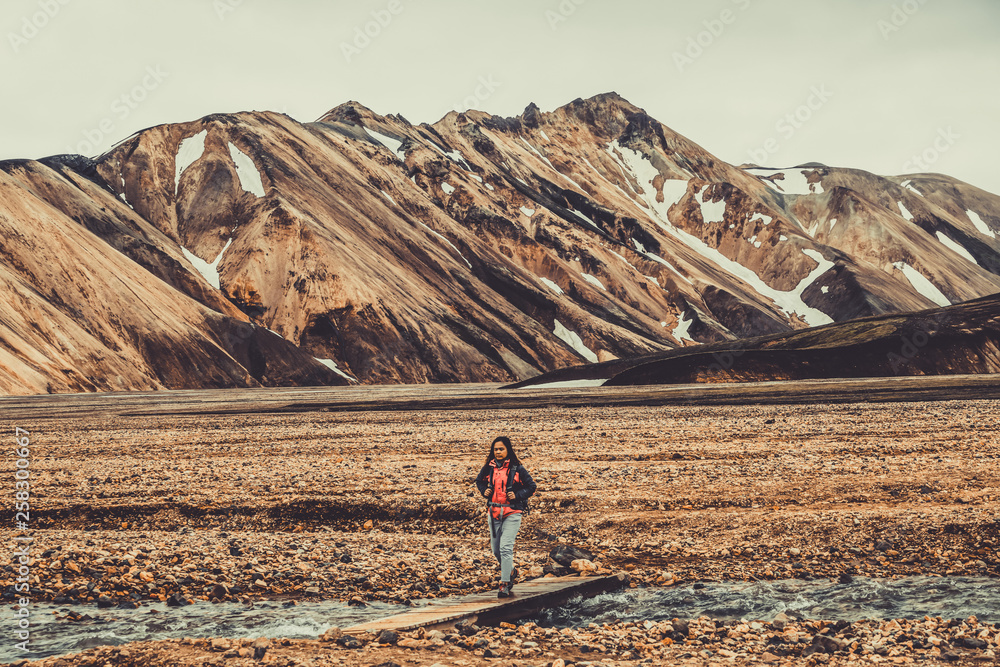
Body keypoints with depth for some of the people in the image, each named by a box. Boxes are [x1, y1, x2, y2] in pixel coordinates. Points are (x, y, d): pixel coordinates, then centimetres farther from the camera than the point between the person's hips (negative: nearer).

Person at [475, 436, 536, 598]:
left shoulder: (517, 468, -5)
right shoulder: (489, 467, 6)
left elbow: (531, 486, 3)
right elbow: (479, 481, 25)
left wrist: (517, 495, -10)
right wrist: (484, 491, 5)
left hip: (512, 513, -5)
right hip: (494, 513, 5)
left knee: (505, 548, -16)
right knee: (496, 549, 12)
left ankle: (505, 585, -15)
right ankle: (511, 571, 39)